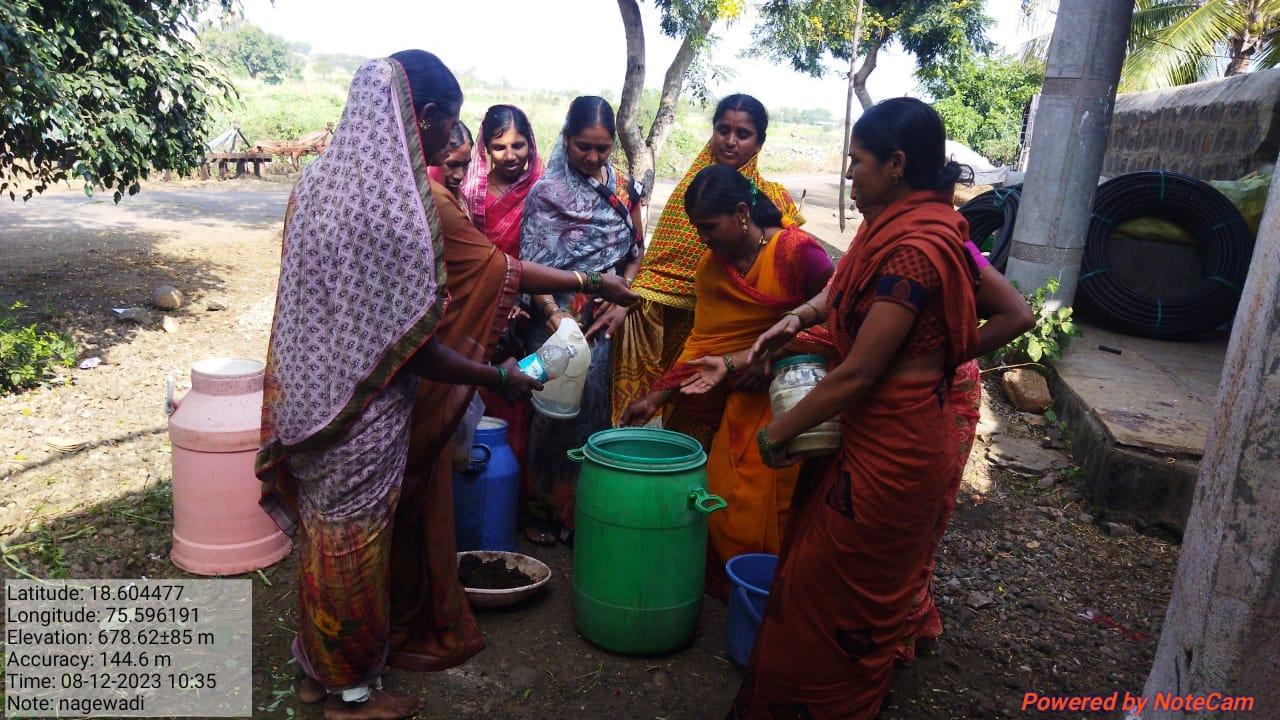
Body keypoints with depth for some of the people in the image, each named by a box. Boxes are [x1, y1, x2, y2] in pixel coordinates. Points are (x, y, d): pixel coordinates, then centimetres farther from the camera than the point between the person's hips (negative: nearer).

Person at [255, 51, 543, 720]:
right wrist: (500, 377, -10)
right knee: (356, 549, 10)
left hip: (307, 395, 8)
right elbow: (412, 349, -21)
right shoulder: (401, 204, -23)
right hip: (360, 412, -8)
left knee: (322, 533, 22)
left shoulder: (317, 178, 2)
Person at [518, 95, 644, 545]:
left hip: (607, 321, 3)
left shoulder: (624, 190, 9)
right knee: (555, 410, 1)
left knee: (595, 408, 5)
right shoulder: (546, 193, -2)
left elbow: (637, 252, 14)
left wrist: (623, 299, -3)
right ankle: (548, 509, 17)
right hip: (558, 320, -3)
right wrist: (551, 312, -24)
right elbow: (530, 265, -8)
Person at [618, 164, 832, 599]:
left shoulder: (797, 251, -15)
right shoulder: (711, 266, 6)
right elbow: (702, 343, 5)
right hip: (743, 399, 6)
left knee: (766, 506, -3)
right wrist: (657, 396, 0)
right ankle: (724, 586, 29)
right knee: (723, 499, 9)